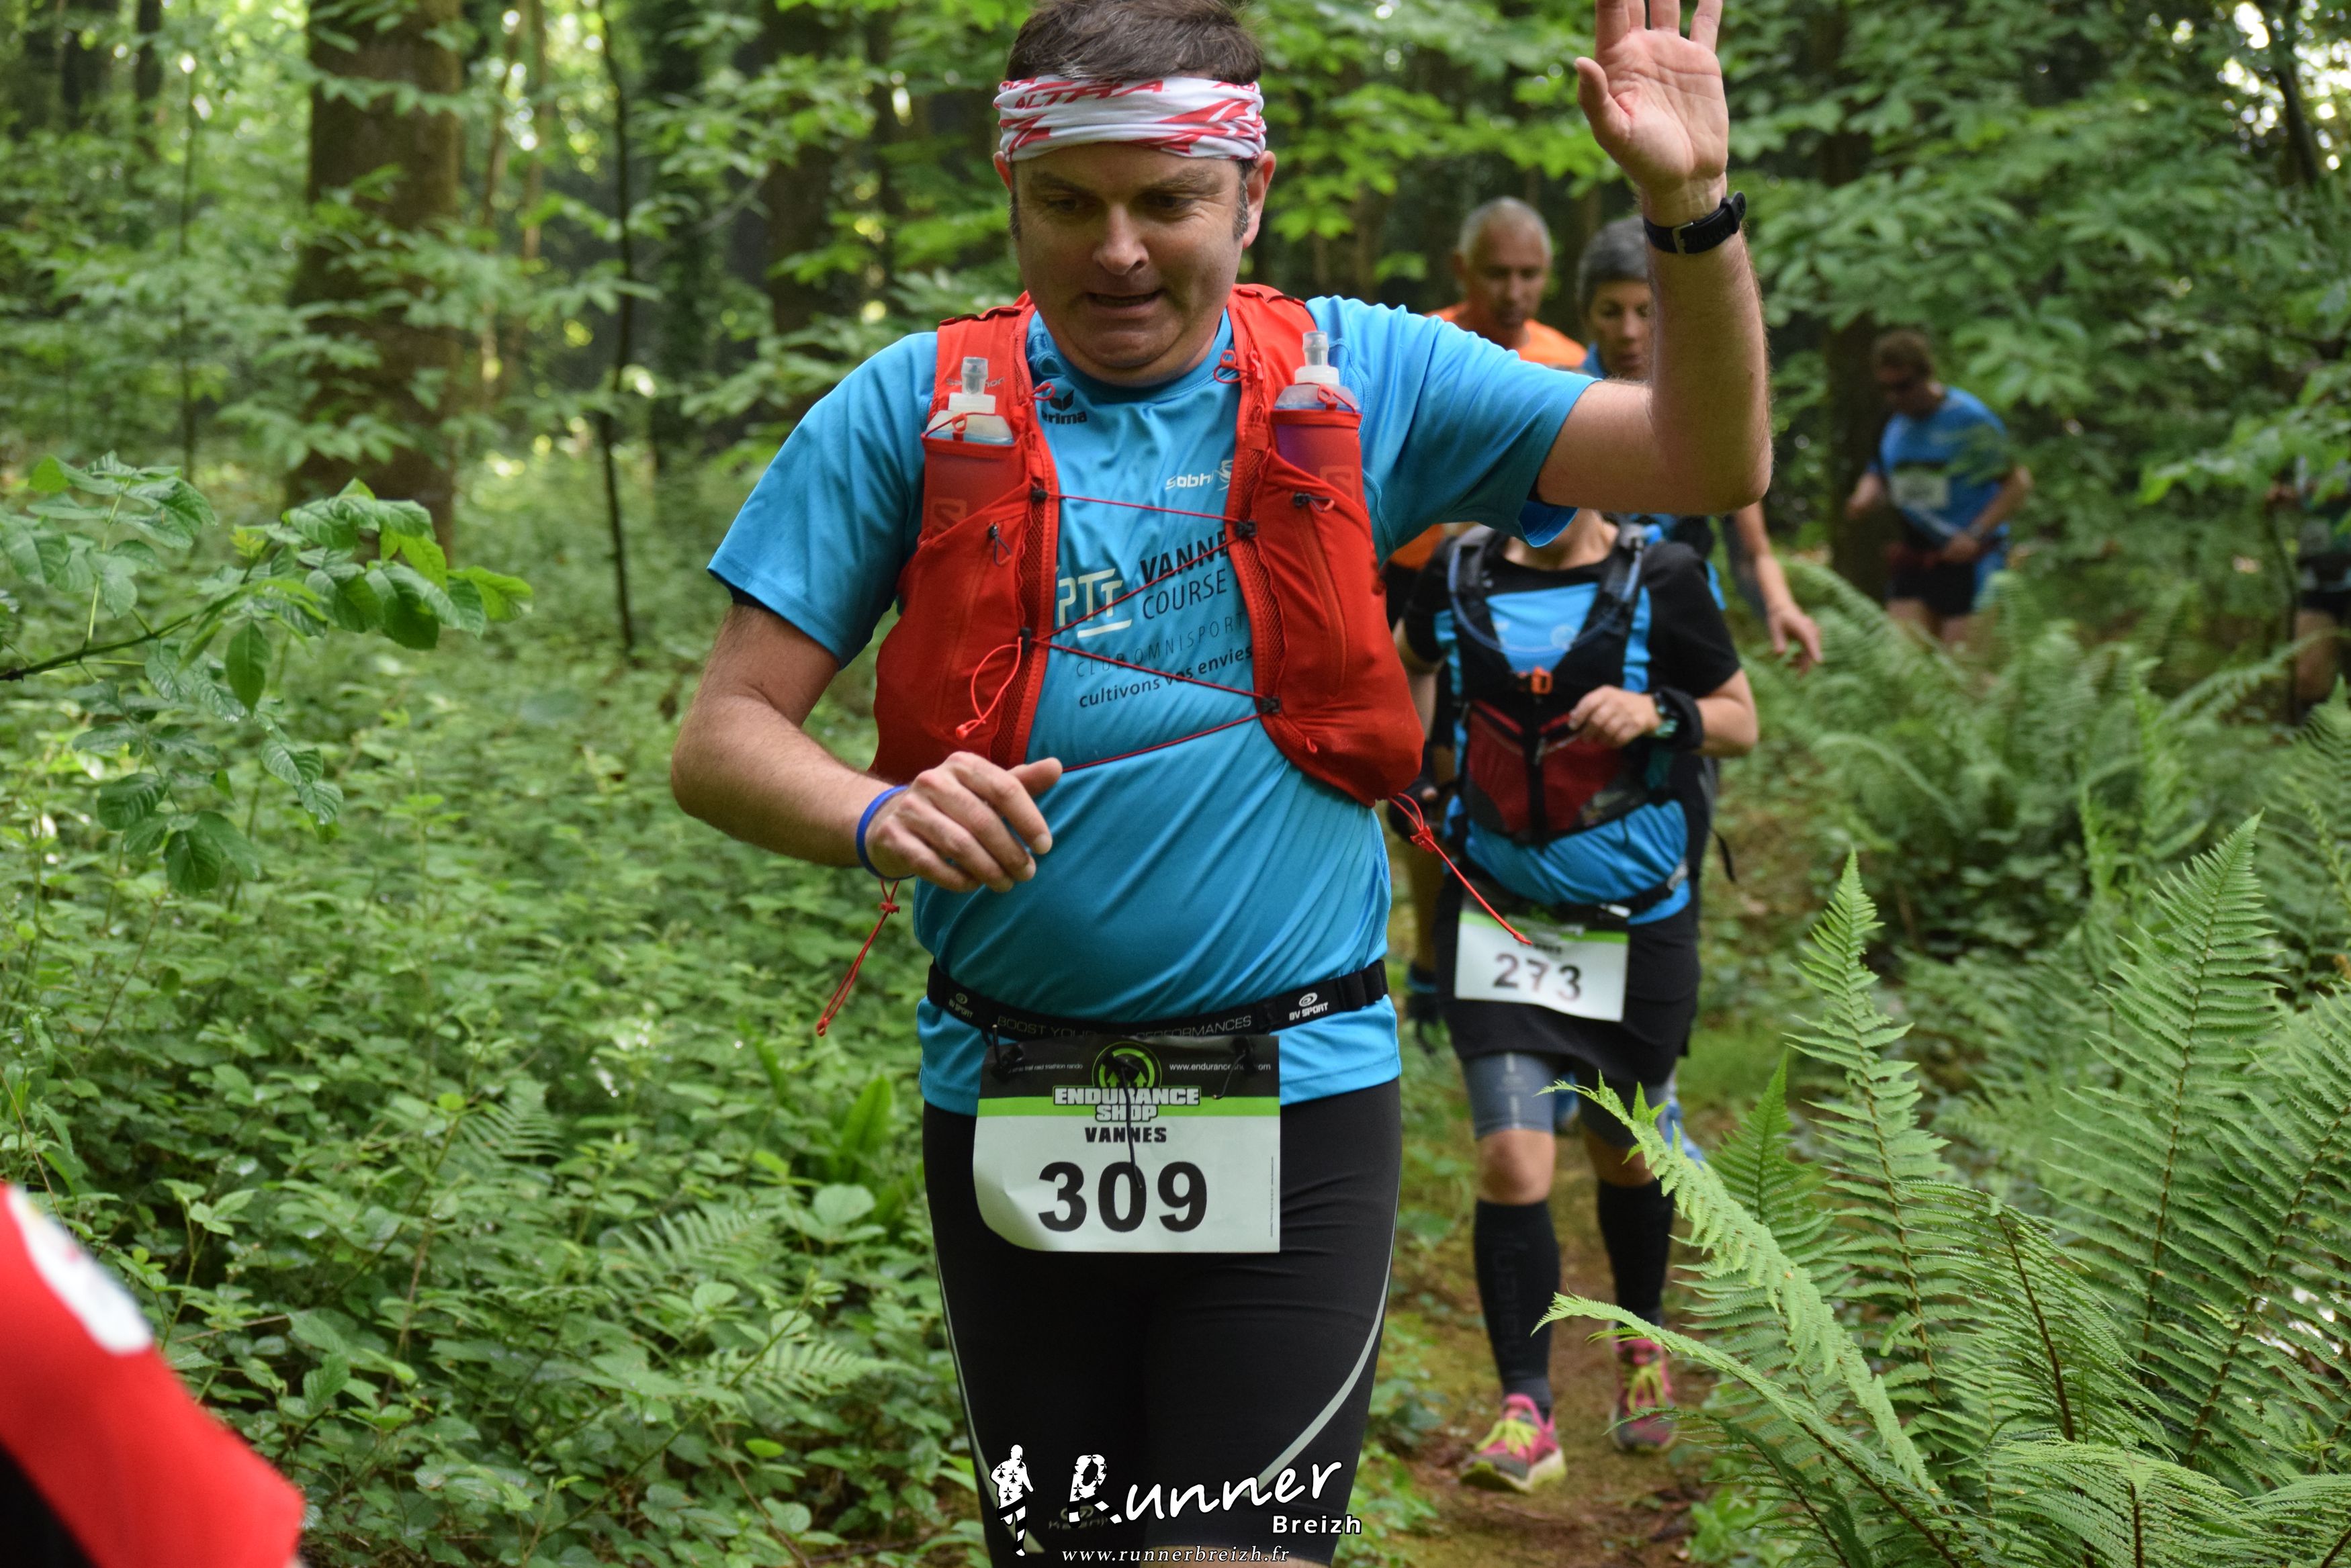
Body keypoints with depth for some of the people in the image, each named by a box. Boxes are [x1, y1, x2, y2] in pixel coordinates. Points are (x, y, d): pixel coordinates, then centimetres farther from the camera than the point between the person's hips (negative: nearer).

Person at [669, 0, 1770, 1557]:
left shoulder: (1360, 380, 1)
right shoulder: (912, 409, -1)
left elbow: (1711, 463, 1)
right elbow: (724, 738, -3)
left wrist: (1694, 205, -15)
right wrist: (878, 818, -25)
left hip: (1296, 1093, -1)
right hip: (1011, 1113, 1)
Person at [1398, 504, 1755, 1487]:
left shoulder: (1662, 580, -10)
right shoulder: (1458, 574, -2)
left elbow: (1741, 721, -2)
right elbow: (1412, 665, 18)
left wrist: (1660, 712, -21)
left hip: (1636, 925, -1)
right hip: (1499, 918, 1)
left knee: (1627, 1157, 17)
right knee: (1512, 1165, -12)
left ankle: (1642, 1338, 44)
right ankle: (1526, 1414, -6)